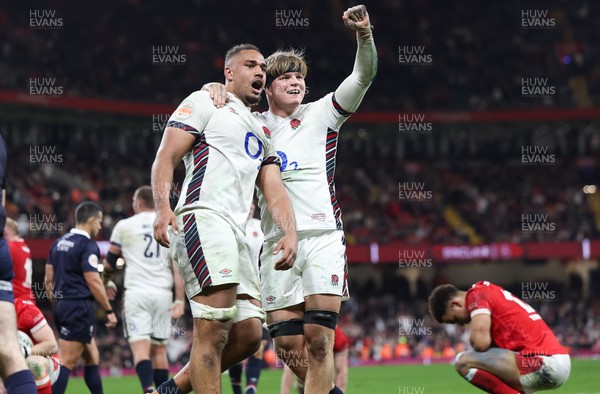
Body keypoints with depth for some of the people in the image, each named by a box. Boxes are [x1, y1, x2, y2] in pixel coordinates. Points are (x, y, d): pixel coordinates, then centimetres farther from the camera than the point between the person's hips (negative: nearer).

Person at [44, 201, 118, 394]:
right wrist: (109, 310, -9)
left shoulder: (59, 243, 14)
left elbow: (48, 279, 16)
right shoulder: (88, 245, -11)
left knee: (92, 357, 17)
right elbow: (93, 281, -16)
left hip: (62, 306, 9)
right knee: (67, 362, -11)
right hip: (80, 307, -9)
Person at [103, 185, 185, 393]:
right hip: (163, 294, 3)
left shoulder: (125, 226, 4)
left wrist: (106, 281, 36)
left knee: (140, 346, -10)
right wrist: (179, 300, 3)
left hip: (136, 292, -3)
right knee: (159, 348, 12)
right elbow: (178, 267, 2)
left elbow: (111, 261, 17)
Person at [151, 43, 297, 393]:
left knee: (248, 335, 2)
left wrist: (290, 232, -1)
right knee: (214, 332, -18)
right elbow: (166, 157, -3)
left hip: (236, 233, 8)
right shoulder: (205, 103, 8)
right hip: (204, 219, -8)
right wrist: (163, 207, -20)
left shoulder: (262, 133, 30)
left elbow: (275, 191, 19)